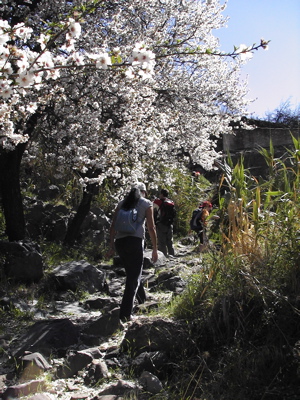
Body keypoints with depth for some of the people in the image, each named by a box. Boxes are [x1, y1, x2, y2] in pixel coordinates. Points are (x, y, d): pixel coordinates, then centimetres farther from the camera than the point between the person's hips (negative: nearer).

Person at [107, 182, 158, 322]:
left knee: (132, 273, 22)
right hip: (135, 241, -5)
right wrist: (155, 249, 7)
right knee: (134, 277, 0)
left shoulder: (122, 203, 18)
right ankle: (125, 314, -7)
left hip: (119, 242, 5)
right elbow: (151, 228, 2)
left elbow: (113, 226, 11)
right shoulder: (146, 204, 8)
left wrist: (111, 245, 14)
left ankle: (142, 301, 40)